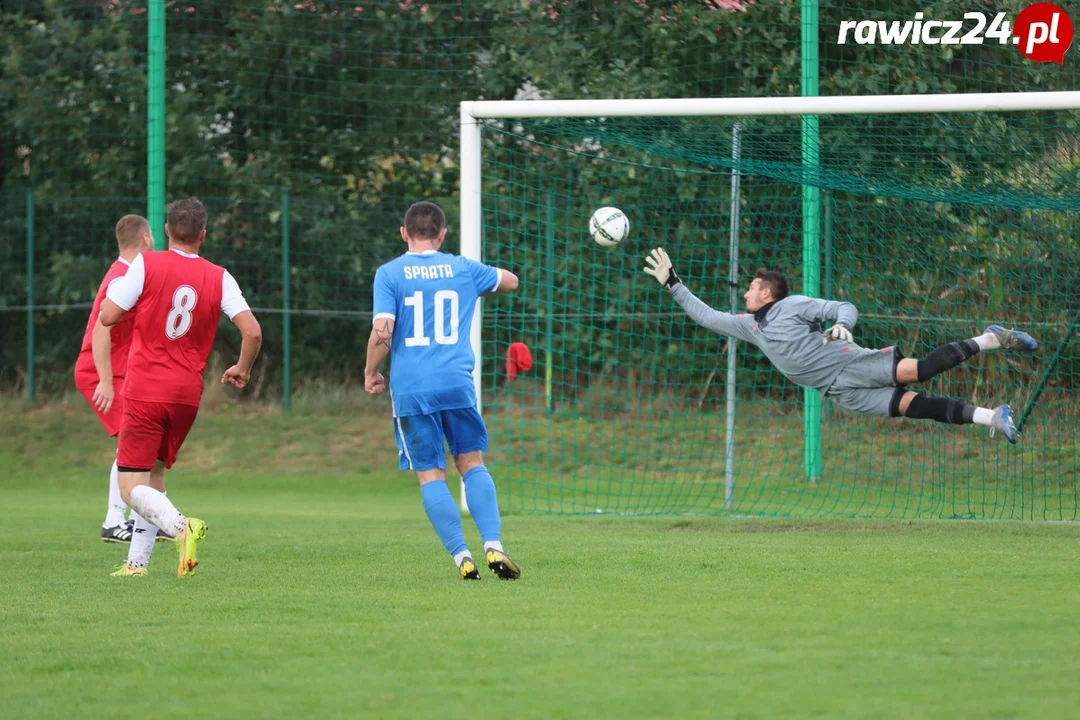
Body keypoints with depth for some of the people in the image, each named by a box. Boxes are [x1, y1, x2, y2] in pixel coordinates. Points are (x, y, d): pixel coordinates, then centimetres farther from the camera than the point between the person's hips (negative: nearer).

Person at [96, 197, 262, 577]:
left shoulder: (146, 265, -7)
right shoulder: (219, 278, 1)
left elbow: (107, 317, -7)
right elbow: (253, 332, -5)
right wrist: (242, 370, 14)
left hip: (145, 391, -4)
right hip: (188, 393, 4)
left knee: (132, 487, -5)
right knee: (154, 475, 20)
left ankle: (180, 525, -33)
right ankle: (137, 561, 16)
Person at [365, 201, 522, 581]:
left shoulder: (389, 274, -1)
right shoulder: (462, 269, 9)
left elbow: (382, 332, -11)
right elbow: (509, 281, 29)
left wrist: (371, 372, 6)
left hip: (410, 389, -2)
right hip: (457, 383, 2)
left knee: (430, 475, 4)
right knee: (472, 464, 12)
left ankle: (462, 556, -5)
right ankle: (493, 547, -2)